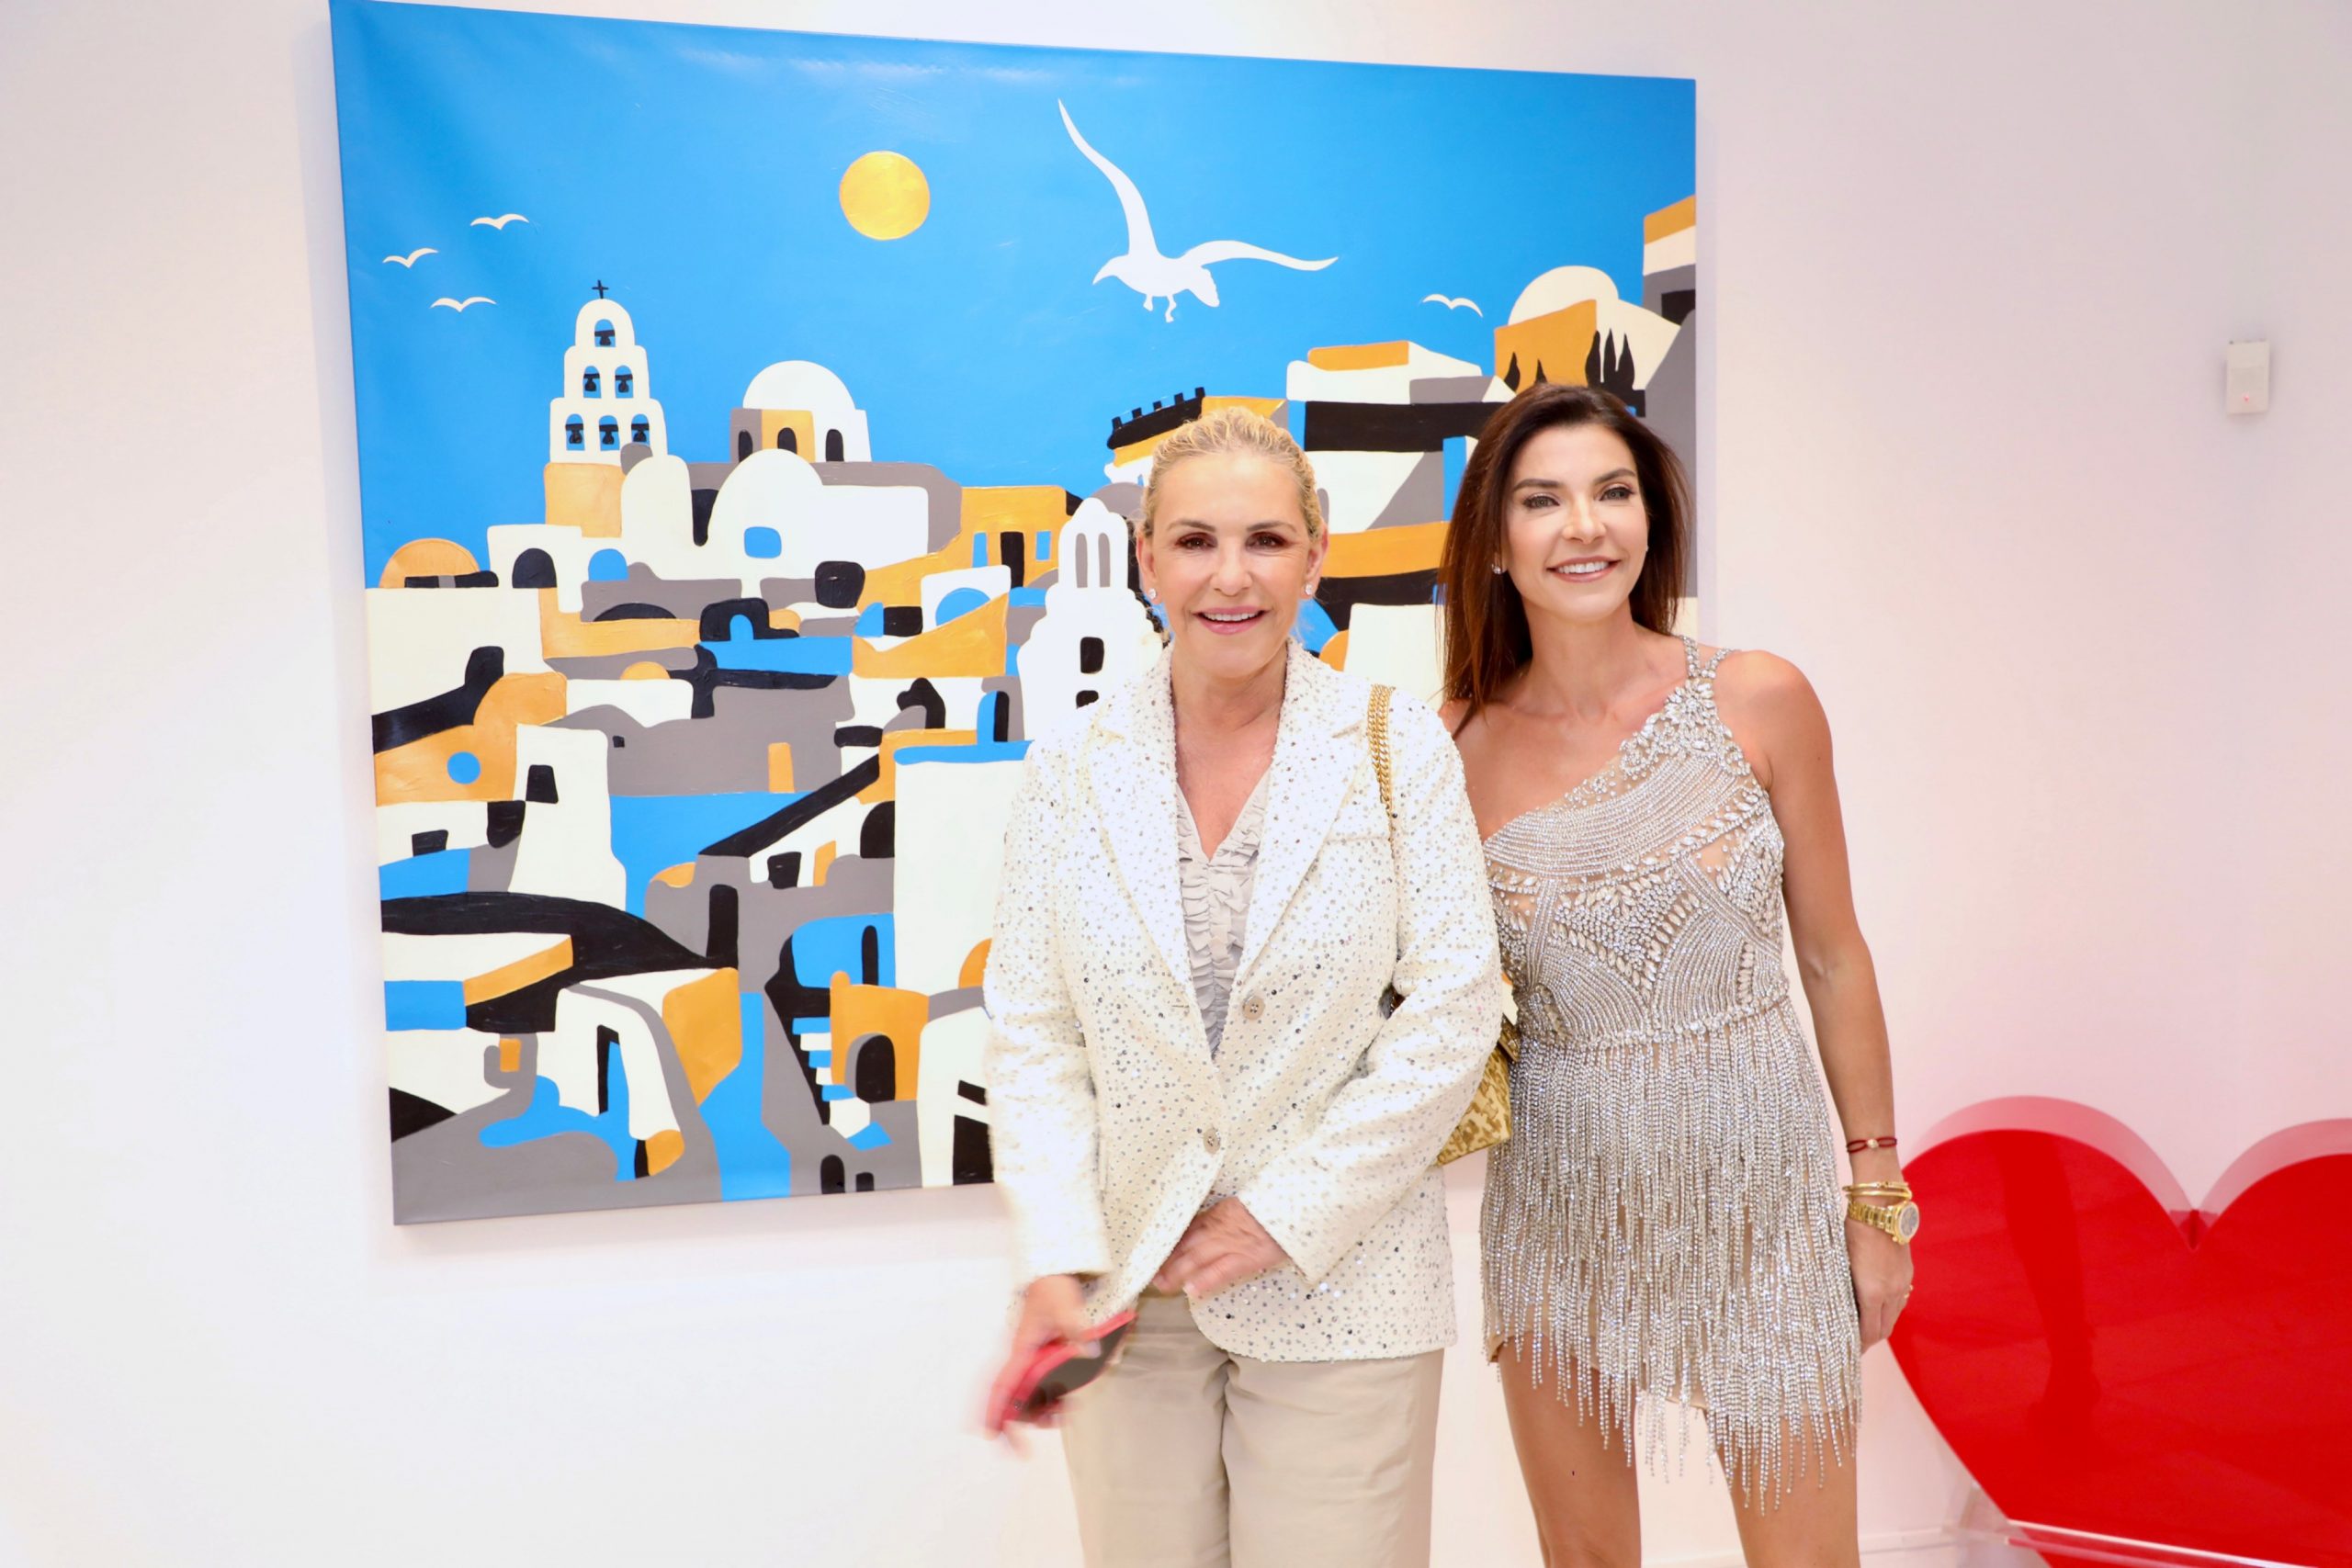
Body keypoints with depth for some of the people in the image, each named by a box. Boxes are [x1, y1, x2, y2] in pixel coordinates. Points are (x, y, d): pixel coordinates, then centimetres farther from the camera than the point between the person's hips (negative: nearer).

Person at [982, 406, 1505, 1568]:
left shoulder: (1400, 749, -6)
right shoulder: (1069, 771, -1)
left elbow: (1453, 1013, -8)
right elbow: (1031, 1035, -1)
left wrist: (1285, 1215, -10)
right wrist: (1053, 1262, -10)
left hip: (1338, 1286, -1)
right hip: (1123, 1287, 2)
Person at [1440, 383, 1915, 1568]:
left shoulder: (1758, 702, -8)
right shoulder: (1454, 747, -8)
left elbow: (1832, 957, 0)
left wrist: (1879, 1199, 3)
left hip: (1760, 1195, -1)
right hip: (1560, 1208, 1)